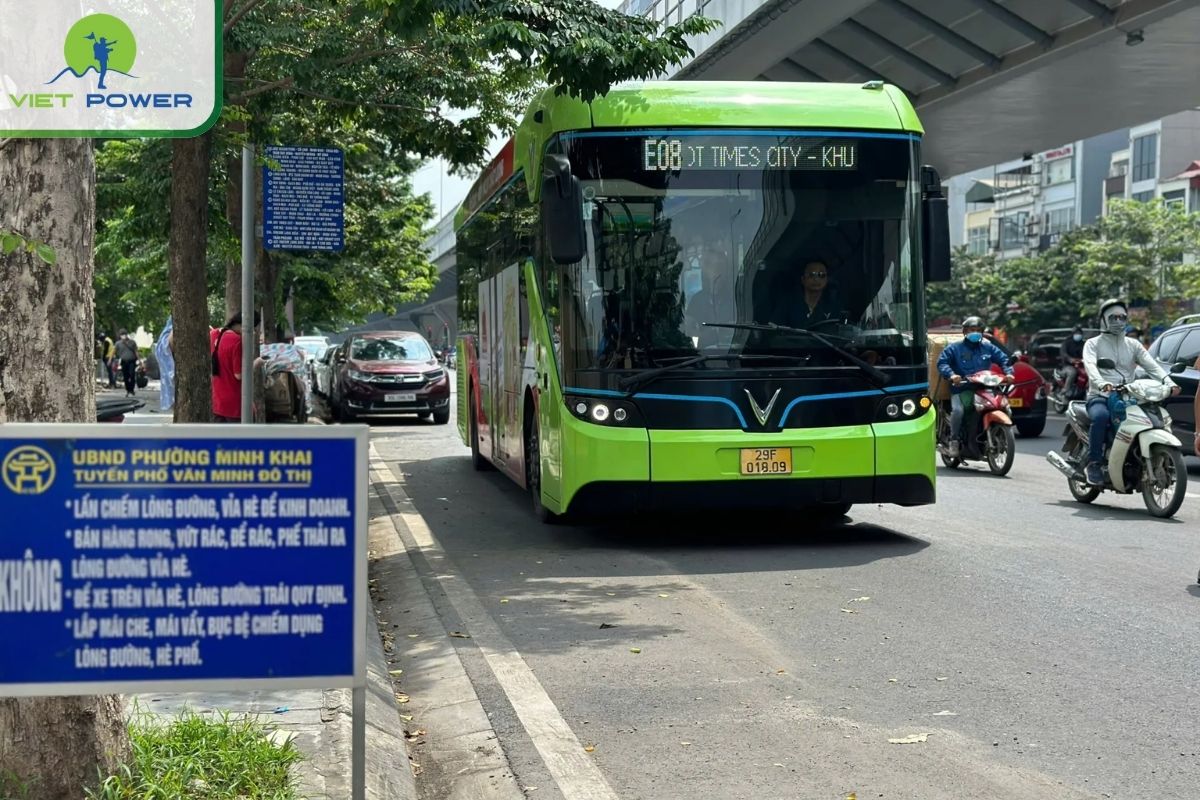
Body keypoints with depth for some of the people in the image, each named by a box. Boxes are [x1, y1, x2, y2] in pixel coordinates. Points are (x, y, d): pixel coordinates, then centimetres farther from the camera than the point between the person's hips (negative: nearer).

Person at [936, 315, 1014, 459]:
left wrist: (1008, 373, -1)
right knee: (958, 410, -30)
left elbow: (1004, 359, 19)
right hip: (961, 389, -3)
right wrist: (951, 375, -21)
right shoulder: (955, 348, 7)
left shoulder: (988, 348, 18)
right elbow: (942, 363, -2)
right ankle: (954, 440, -12)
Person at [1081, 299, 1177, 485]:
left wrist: (1168, 382, -16)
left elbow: (1151, 365, 5)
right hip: (1099, 397, -3)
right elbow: (1090, 366, -11)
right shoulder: (1093, 344, 10)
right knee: (1101, 416, -37)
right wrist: (1102, 384, -34)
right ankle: (1094, 464, -27)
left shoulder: (1133, 345, 21)